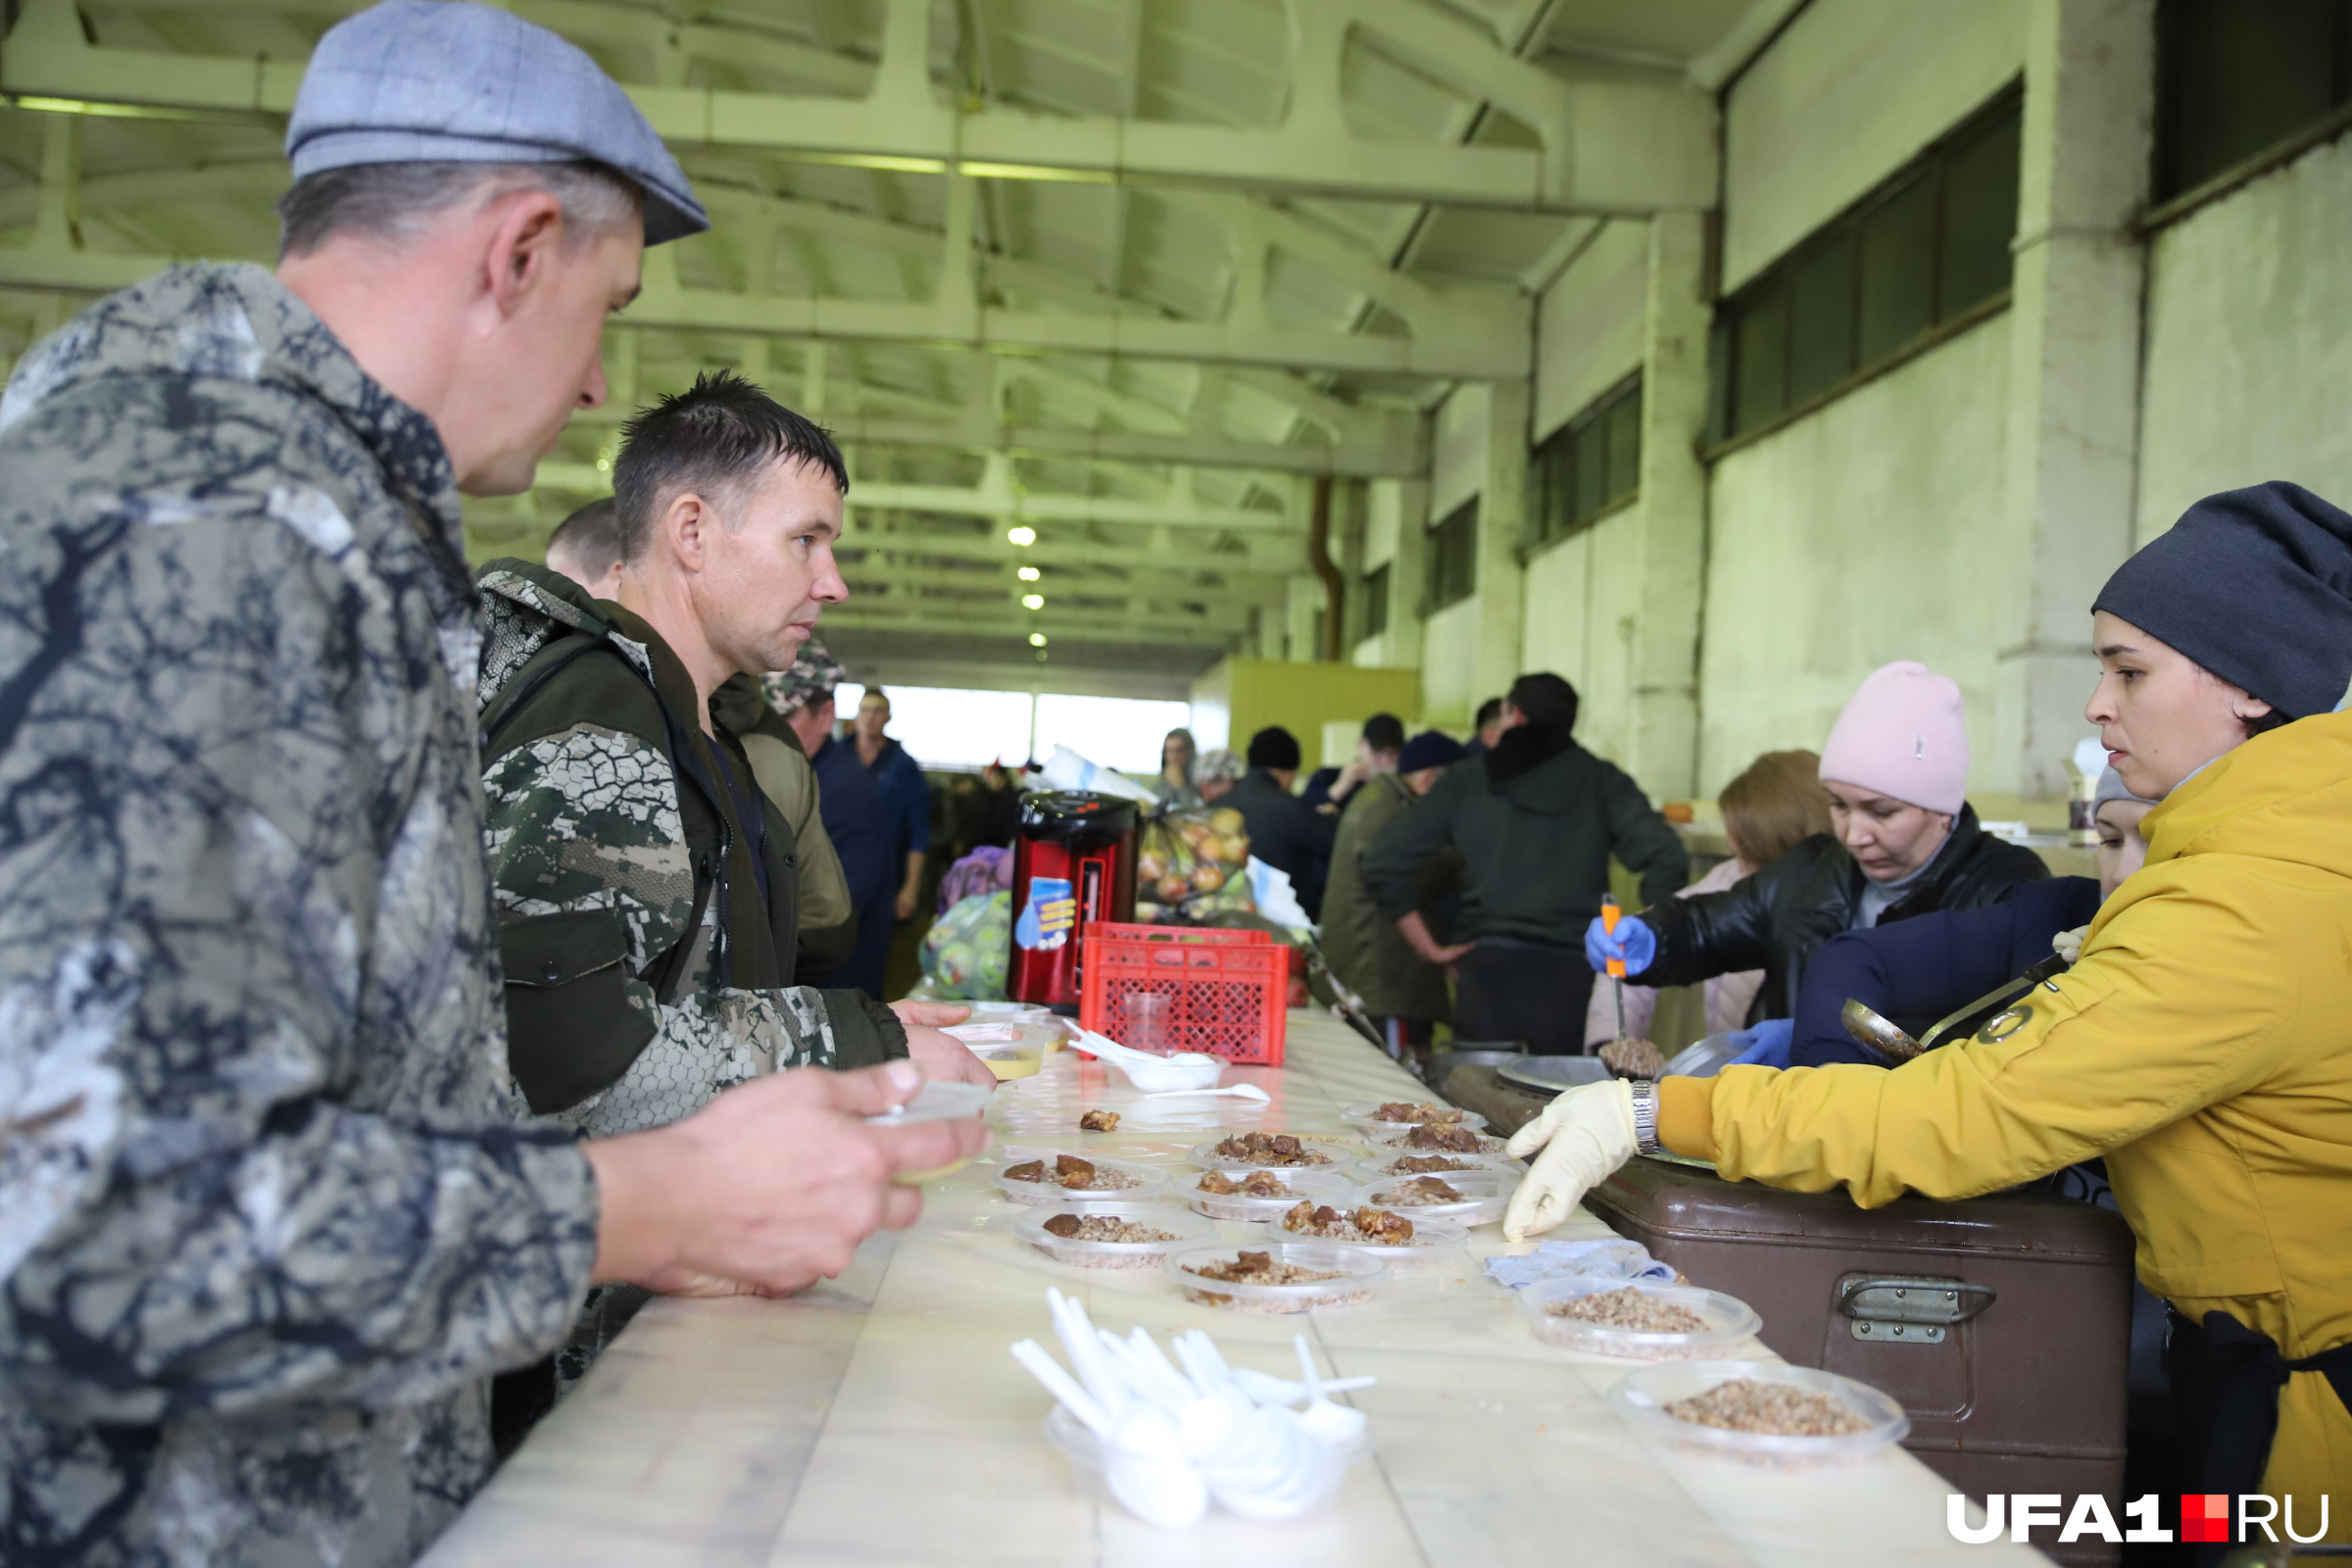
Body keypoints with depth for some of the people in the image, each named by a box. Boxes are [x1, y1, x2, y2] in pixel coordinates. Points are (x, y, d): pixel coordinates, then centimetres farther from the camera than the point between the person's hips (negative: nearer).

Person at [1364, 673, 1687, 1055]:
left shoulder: (1465, 783, 8)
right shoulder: (1601, 782, 6)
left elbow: (1383, 866, 3)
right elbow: (1668, 862, -8)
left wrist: (1431, 950, 7)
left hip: (1487, 970, 1)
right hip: (1573, 976, 0)